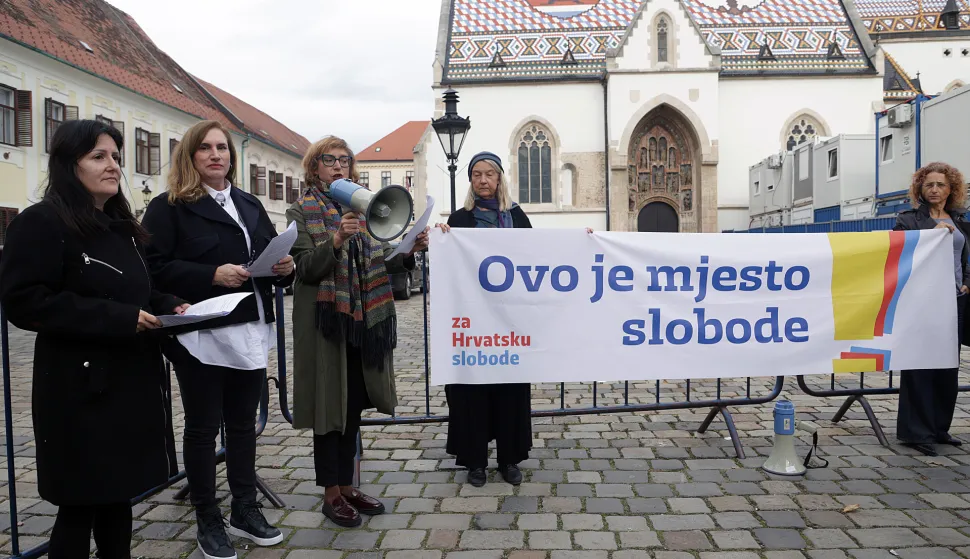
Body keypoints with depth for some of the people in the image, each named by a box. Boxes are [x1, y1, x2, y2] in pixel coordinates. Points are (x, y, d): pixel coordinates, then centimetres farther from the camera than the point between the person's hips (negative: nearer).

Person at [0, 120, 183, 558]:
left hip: (133, 380, 8)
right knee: (80, 502, 4)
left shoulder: (122, 226, 15)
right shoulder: (40, 223, -10)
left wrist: (170, 307, 2)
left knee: (119, 492, 16)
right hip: (81, 389, -7)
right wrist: (117, 318, -22)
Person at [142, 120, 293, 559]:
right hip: (201, 334, -5)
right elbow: (154, 267, -14)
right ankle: (208, 521, 20)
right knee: (202, 427, 6)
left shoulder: (250, 205, 16)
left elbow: (273, 255, 18)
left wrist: (285, 266, -4)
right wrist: (211, 275, -24)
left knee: (243, 422, 14)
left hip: (251, 331, 6)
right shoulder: (169, 207, -3)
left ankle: (245, 510, 27)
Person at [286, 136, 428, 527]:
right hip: (325, 320, -5)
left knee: (354, 405, 12)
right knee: (330, 406, 2)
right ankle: (331, 494, 15)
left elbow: (379, 259, 12)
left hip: (364, 318, 5)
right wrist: (336, 240, -28)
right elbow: (306, 268, -12)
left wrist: (409, 251, -6)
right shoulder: (301, 212, -1)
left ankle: (348, 486, 24)